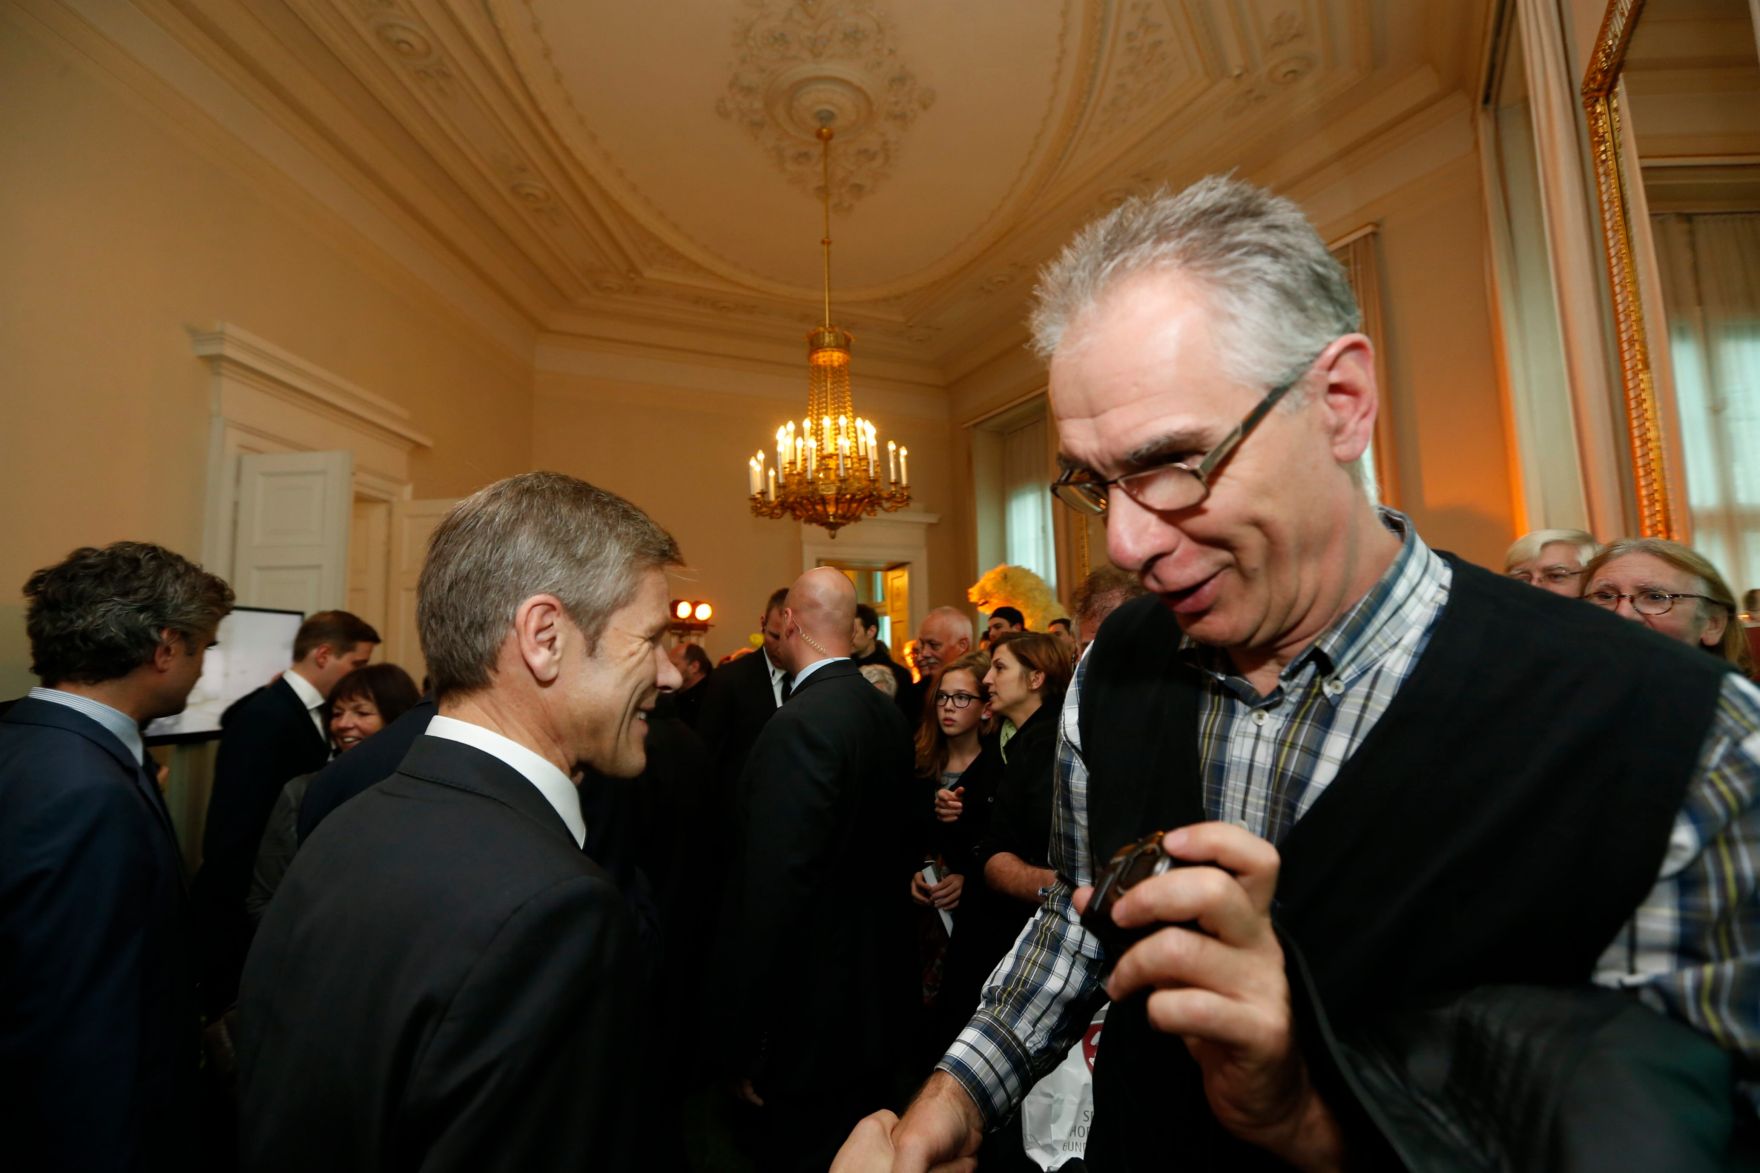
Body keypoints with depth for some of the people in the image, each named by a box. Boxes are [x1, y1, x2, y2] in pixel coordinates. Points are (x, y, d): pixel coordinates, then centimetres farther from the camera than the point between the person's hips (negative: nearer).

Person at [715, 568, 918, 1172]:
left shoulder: (800, 723, -26)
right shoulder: (887, 712, -1)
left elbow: (774, 893, -27)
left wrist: (743, 1045, -17)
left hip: (815, 1014, -8)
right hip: (882, 994, 8)